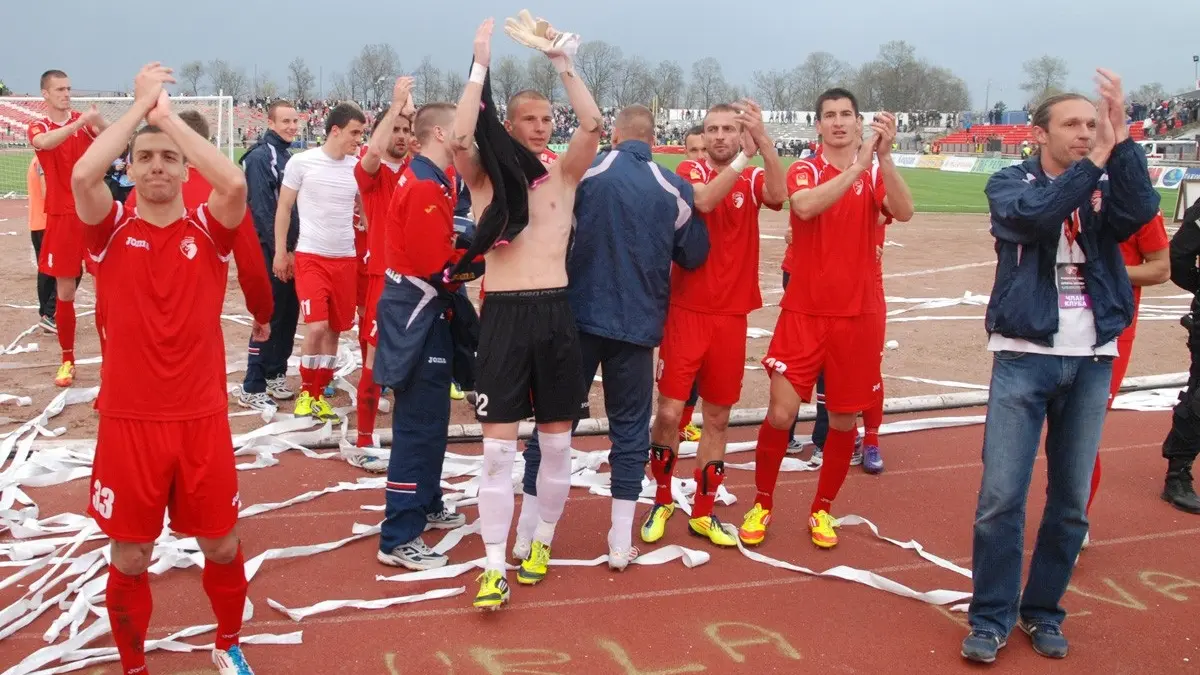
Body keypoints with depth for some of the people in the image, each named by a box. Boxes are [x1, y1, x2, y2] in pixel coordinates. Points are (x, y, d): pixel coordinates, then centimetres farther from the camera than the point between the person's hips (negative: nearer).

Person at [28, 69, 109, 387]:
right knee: (64, 292, 5)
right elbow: (45, 142, -22)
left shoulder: (84, 120, 6)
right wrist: (80, 122, -36)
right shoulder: (38, 128, 3)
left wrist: (99, 122, -33)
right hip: (61, 217, 0)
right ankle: (67, 360, 15)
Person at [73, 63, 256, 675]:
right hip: (129, 421, 0)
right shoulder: (111, 230, -1)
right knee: (129, 558, 10)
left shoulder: (210, 229, -1)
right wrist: (141, 105, -12)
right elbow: (82, 174, -21)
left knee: (221, 546, 13)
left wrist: (168, 112, -13)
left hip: (202, 419, 1)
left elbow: (235, 182, -22)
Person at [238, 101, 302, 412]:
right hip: (271, 251, -8)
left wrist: (294, 247, 11)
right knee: (269, 318, -6)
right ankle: (251, 389, -1)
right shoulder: (260, 157, -12)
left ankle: (275, 375, 24)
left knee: (288, 316, 12)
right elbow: (262, 209, -18)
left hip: (291, 249, 8)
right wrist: (279, 251, -19)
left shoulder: (288, 156, 14)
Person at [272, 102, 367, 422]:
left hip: (346, 259, 4)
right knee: (316, 326, -13)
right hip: (310, 256, -4)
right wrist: (280, 252, -1)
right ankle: (306, 392, 8)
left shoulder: (358, 168, 3)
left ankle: (319, 394, 22)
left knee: (335, 329, 8)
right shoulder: (302, 162, -5)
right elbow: (284, 209, 1)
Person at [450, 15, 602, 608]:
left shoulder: (563, 176, 6)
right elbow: (459, 138, -17)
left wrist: (559, 56, -16)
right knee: (498, 445, -1)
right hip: (502, 317, -1)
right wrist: (482, 62, -15)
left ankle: (541, 543, 28)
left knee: (556, 441, 9)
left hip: (555, 315, 2)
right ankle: (494, 566, 7)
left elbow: (593, 124, -10)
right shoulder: (483, 179, 4)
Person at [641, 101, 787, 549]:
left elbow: (777, 196, -19)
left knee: (718, 419, 9)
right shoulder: (690, 171, 0)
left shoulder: (753, 179, 5)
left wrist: (763, 139, -29)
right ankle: (662, 502, 18)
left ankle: (703, 513, 22)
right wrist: (744, 157, -25)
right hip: (687, 312, -2)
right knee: (669, 412, -4)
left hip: (731, 316, 3)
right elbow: (704, 200, -23)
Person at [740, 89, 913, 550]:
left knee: (845, 419, 7)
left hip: (859, 315, 2)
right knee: (781, 412, -6)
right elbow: (805, 206, -23)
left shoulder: (875, 174, 5)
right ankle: (762, 504, 14)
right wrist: (857, 166, -28)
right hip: (804, 313, -2)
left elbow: (903, 212, -16)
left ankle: (822, 509, 26)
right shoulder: (804, 171, 1)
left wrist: (884, 156, -26)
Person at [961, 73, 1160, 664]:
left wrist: (1121, 140, -24)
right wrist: (1097, 159, -22)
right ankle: (991, 617, 10)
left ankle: (1043, 611, 23)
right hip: (1024, 356, -3)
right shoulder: (1010, 183, 1)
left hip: (1093, 360, 3)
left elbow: (1140, 213, -16)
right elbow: (1037, 214, -21)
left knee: (1072, 499, 8)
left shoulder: (1107, 189, 7)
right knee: (1001, 496, -5)